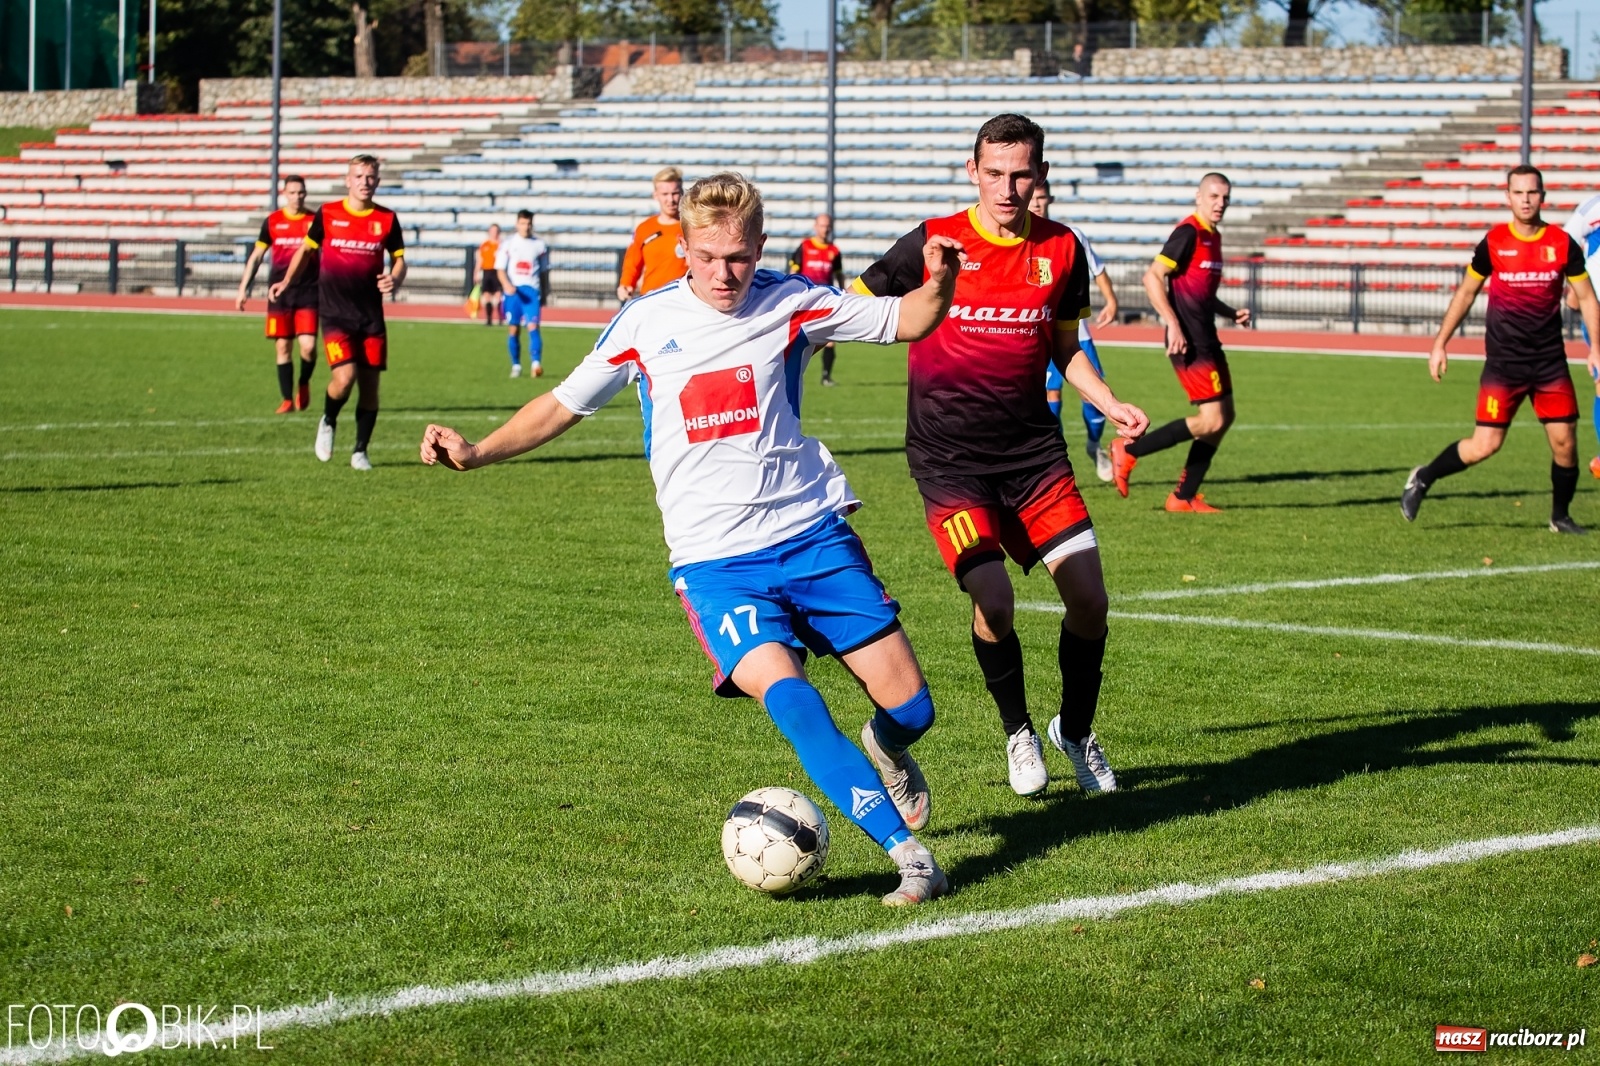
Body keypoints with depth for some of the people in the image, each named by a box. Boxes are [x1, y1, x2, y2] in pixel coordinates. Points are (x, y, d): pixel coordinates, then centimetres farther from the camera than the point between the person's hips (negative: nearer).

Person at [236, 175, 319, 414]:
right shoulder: (272, 222, 5)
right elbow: (256, 256, 12)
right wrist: (243, 289, 7)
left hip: (308, 293, -1)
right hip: (280, 293, 1)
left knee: (308, 346, -12)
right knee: (283, 347, 1)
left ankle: (304, 384, 17)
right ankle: (287, 400, 10)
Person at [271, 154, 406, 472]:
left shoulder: (387, 219, 3)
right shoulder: (327, 214, 0)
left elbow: (399, 259, 11)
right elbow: (307, 249, 14)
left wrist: (394, 280, -11)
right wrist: (286, 281, 3)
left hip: (372, 314, 2)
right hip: (336, 312, -2)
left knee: (370, 383, 2)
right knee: (344, 377, -18)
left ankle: (360, 451, 17)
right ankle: (328, 422, 13)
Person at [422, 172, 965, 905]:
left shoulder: (790, 304, 0)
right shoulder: (646, 322, 1)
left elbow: (908, 322, 5)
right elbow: (564, 404, 11)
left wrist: (940, 284, -17)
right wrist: (477, 453, -1)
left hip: (812, 535, 1)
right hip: (715, 560, -1)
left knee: (910, 708, -1)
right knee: (785, 694, -26)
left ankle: (886, 750, 39)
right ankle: (909, 855, -21)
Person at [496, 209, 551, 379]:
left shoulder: (539, 245, 6)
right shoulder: (508, 244, 4)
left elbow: (544, 271, 14)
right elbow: (500, 269, 0)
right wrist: (507, 285, -18)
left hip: (531, 290, -1)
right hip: (512, 291, 1)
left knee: (533, 326, -15)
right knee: (513, 329, 3)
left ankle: (536, 363, -24)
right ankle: (516, 365, 15)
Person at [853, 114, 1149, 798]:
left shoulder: (1061, 250, 4)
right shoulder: (933, 244, -6)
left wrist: (1108, 404, 4)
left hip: (1033, 449, 4)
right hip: (949, 459, -3)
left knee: (1088, 597, -5)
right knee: (994, 601, -20)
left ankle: (1076, 731, 22)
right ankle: (1018, 733, 9)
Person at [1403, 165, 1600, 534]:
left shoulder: (1562, 244, -1)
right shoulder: (1493, 243, -3)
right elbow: (1466, 293, 8)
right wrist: (1440, 344, 6)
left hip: (1550, 361, 2)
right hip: (1502, 362, -2)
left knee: (1564, 441, -3)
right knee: (1485, 445, -8)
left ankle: (1560, 516, 18)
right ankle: (1422, 479, 14)